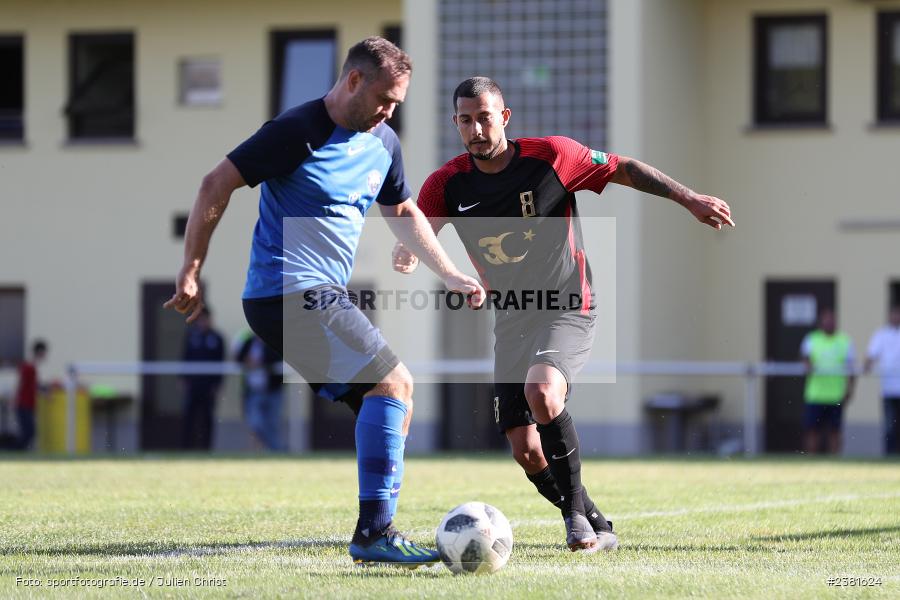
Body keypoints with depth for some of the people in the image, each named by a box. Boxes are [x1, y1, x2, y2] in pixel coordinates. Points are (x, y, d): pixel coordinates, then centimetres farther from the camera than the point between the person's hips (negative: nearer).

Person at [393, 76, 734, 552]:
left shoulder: (549, 156, -11)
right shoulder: (449, 183, -3)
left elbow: (625, 170, -1)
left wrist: (689, 199, -8)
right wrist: (406, 255, -32)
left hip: (567, 312, -4)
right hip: (511, 321, 5)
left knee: (541, 392, -33)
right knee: (525, 451, -2)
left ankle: (577, 514, -19)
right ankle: (597, 529, 19)